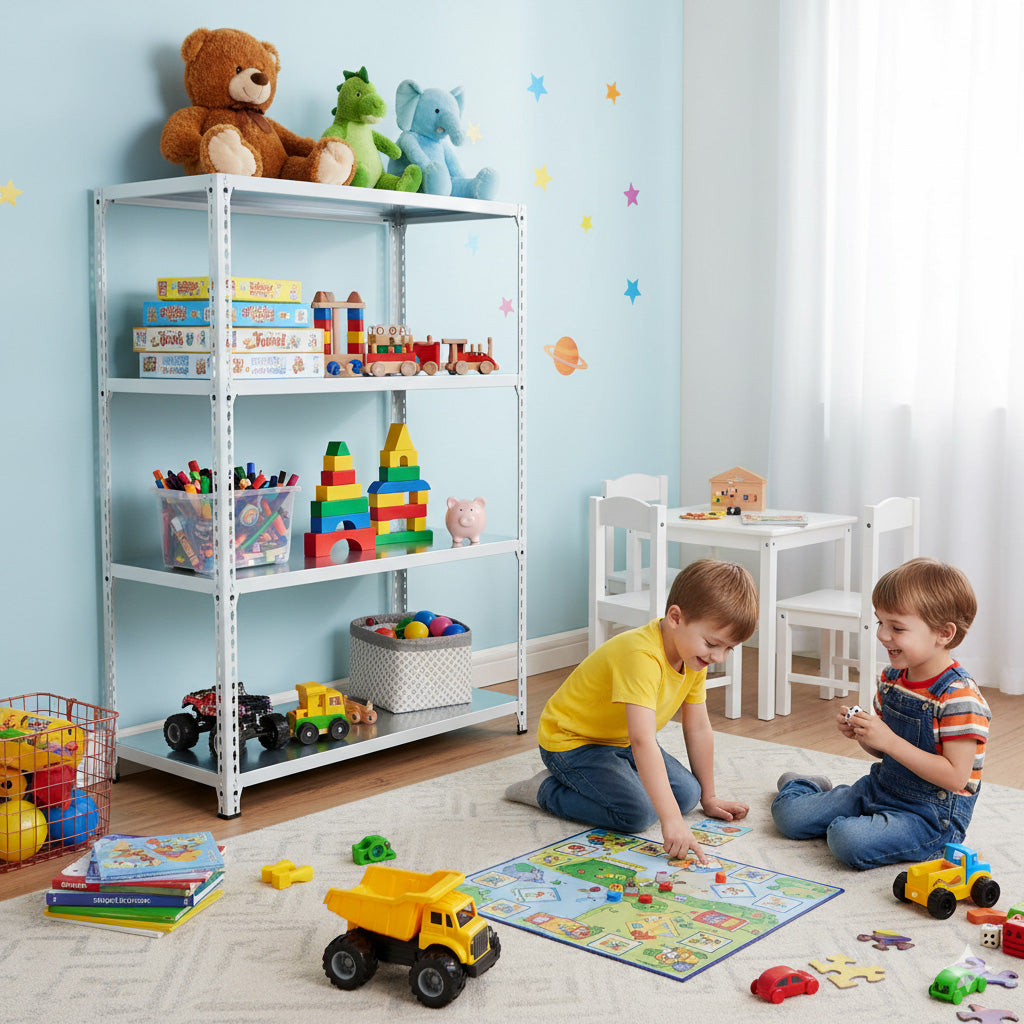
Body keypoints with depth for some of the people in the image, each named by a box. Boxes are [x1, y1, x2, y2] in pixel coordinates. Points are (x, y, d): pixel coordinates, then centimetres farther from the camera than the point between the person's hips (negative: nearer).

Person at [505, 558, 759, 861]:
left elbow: (699, 729, 2)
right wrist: (671, 819, -49)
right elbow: (643, 742, -45)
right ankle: (548, 790, -3)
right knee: (637, 813, -24)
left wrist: (708, 797, 7)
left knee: (686, 793, -5)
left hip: (622, 742, 9)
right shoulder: (642, 655, -37)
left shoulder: (694, 655, -8)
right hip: (571, 742, -9)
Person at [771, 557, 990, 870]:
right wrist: (860, 733, -8)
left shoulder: (960, 697, -22)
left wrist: (889, 740, -28)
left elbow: (956, 777, -25)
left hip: (932, 815, -7)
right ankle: (804, 786, 36)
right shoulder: (892, 677, 3)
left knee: (849, 840, -33)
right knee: (786, 814, 4)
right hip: (879, 787, 8)